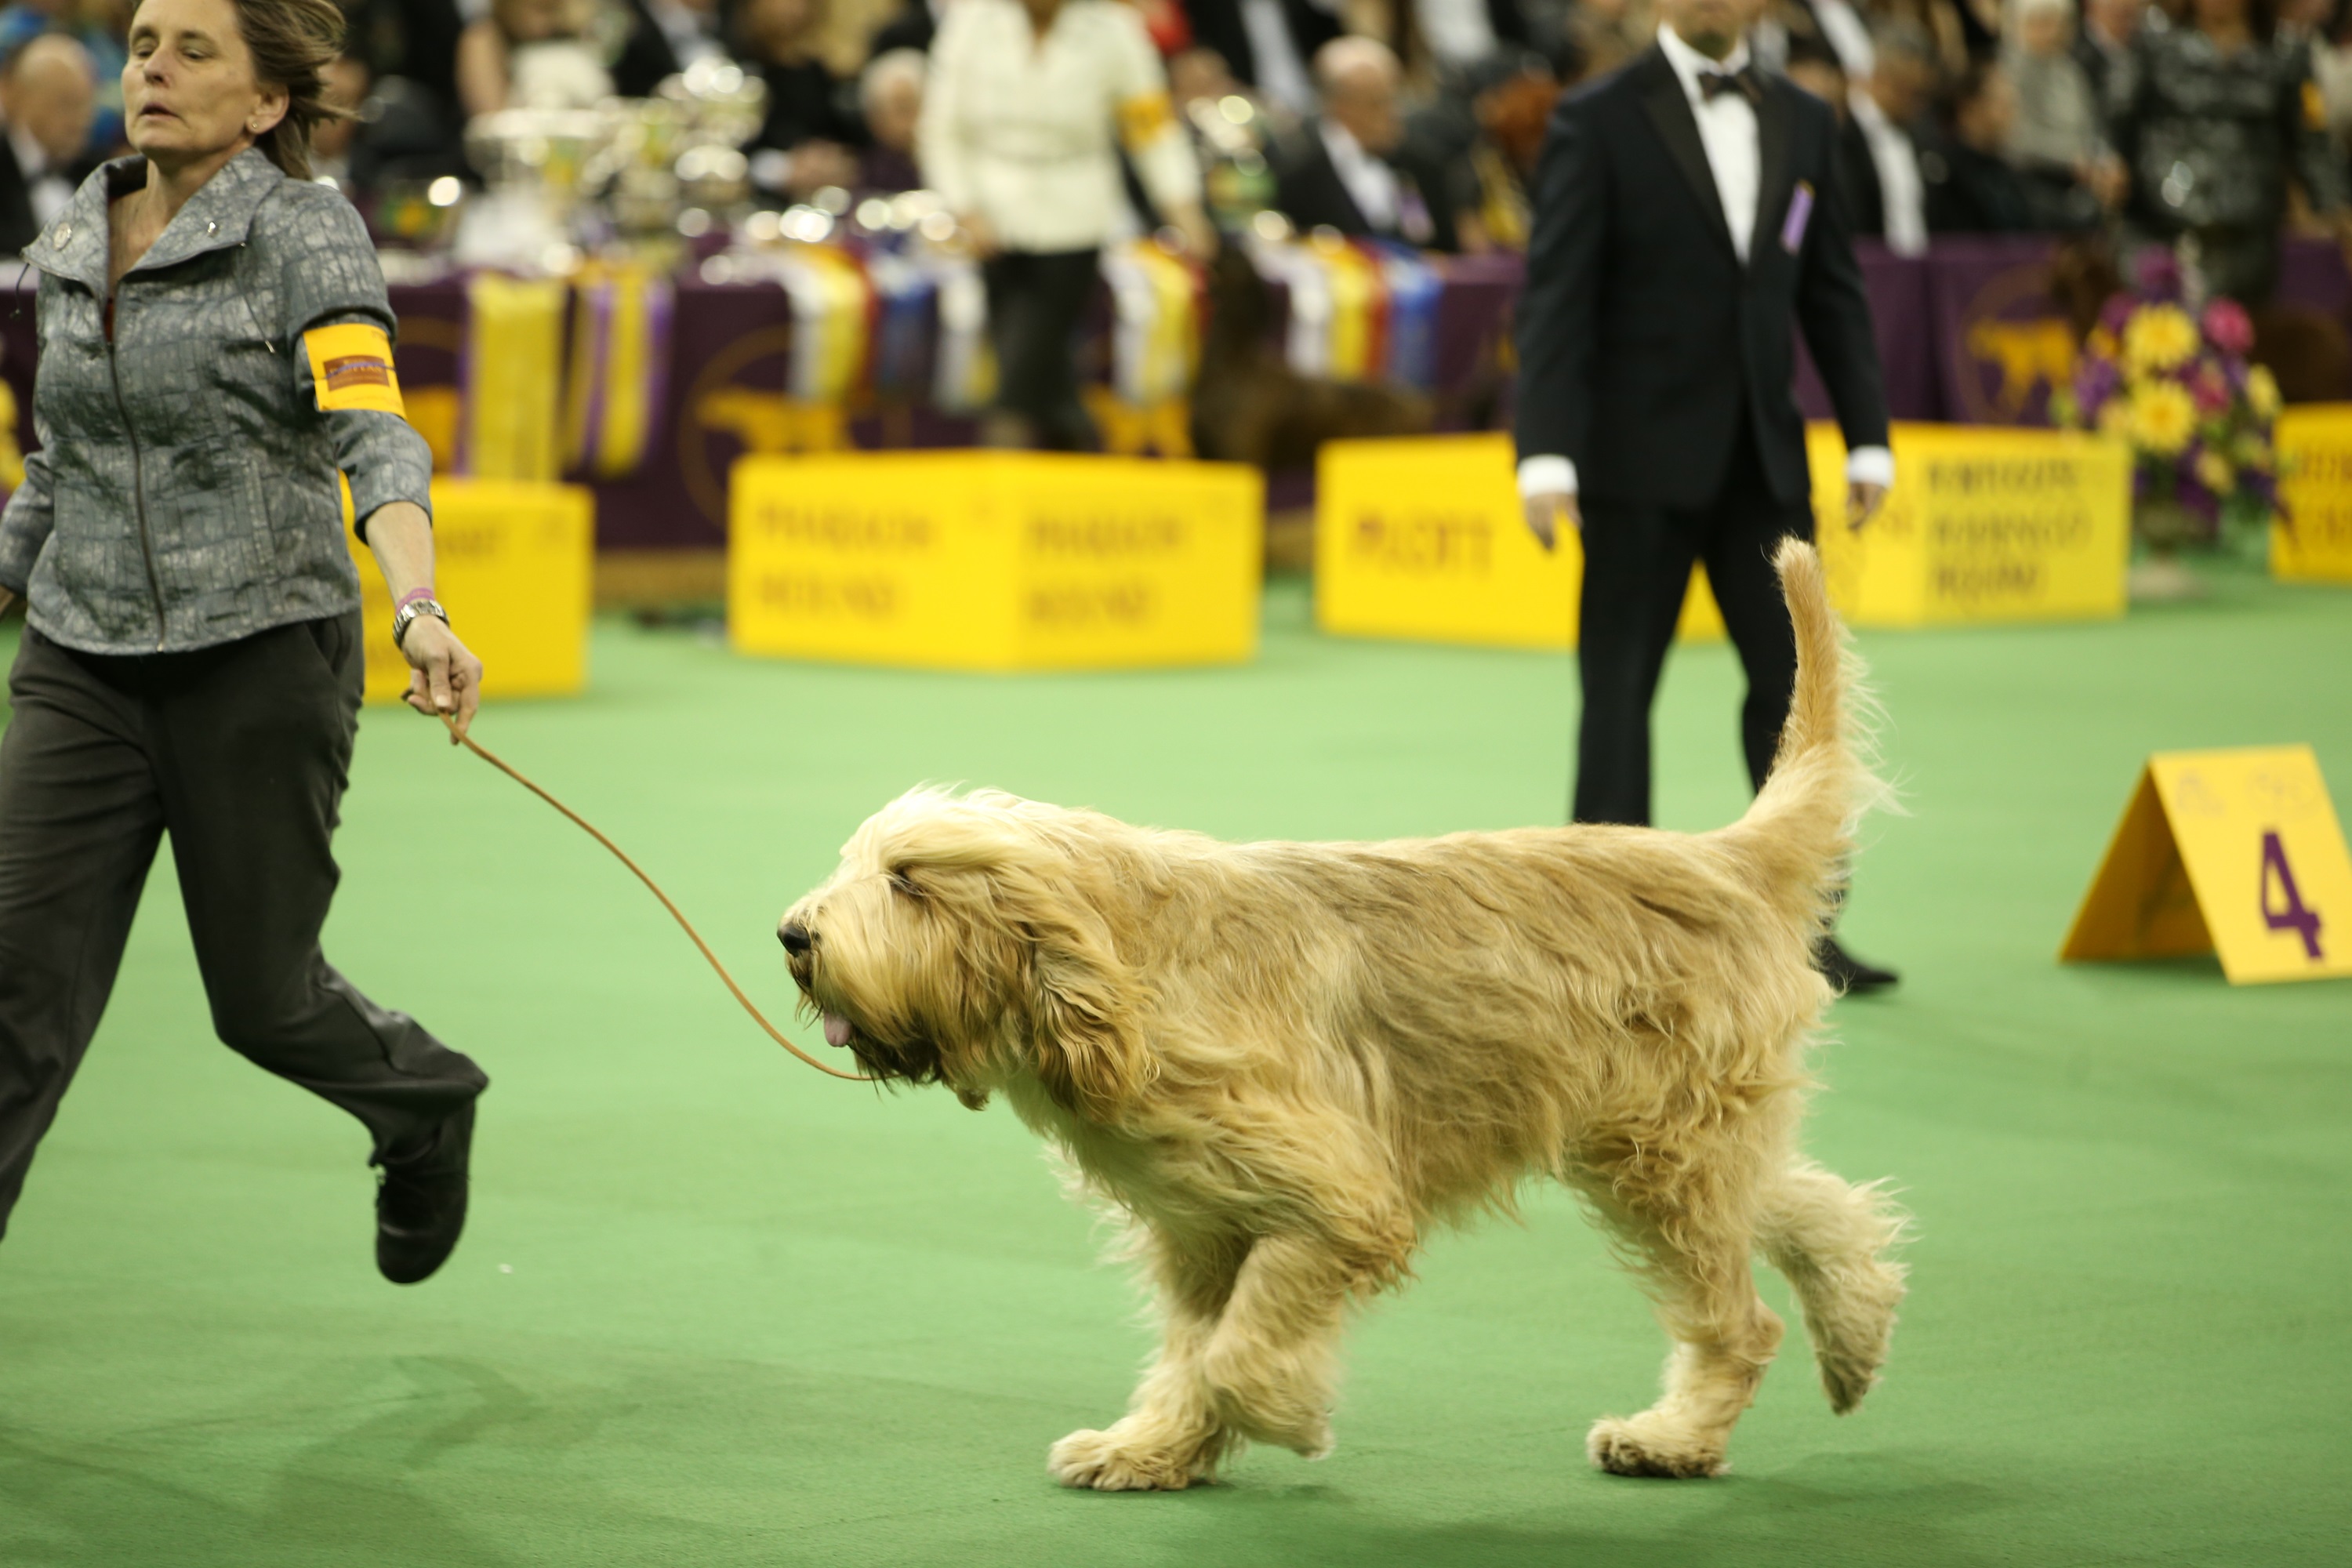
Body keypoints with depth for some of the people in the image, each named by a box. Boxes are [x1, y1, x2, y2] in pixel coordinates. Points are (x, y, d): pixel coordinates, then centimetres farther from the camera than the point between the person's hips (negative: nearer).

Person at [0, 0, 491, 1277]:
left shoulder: (304, 232, -9)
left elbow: (373, 437, -23)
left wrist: (420, 609, -38)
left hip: (263, 653, -4)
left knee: (262, 1000, 7)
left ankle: (425, 1108, 38)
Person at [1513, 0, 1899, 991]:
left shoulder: (1802, 123, 10)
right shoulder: (1599, 122, -5)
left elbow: (1833, 293, 12)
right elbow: (1556, 295, -10)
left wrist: (1867, 438, 6)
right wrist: (1546, 454, -17)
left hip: (1761, 454, 5)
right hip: (1642, 455, -4)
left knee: (1796, 676, 2)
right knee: (1620, 688, 2)